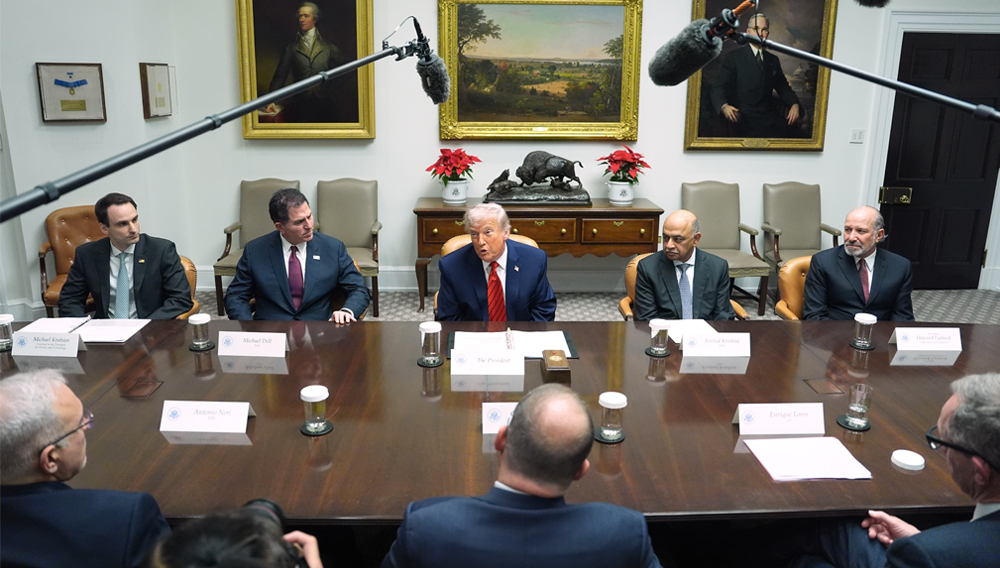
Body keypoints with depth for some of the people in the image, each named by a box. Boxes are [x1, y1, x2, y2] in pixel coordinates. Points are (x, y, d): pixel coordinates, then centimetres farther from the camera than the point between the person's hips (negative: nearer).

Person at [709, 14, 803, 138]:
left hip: (770, 116, 5)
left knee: (797, 133, -22)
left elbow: (783, 87, 24)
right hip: (745, 118, -5)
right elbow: (719, 87, -5)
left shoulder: (773, 60, 20)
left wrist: (794, 104, 1)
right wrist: (724, 106, -28)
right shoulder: (734, 57, 4)